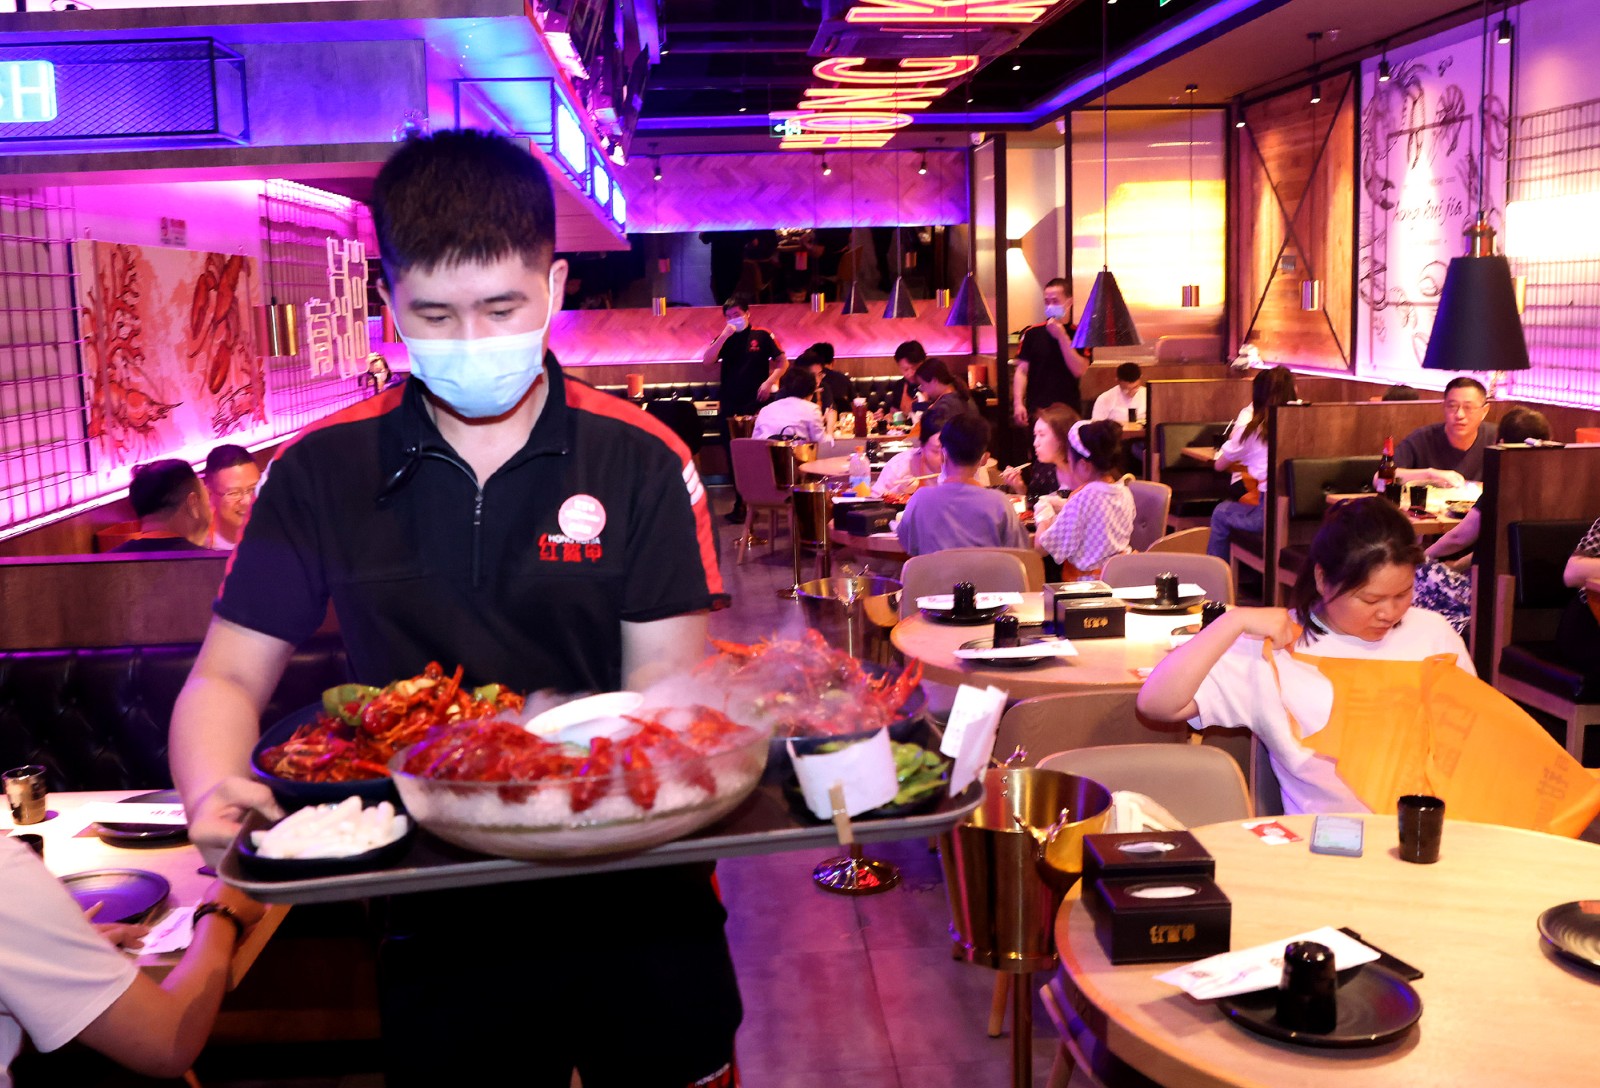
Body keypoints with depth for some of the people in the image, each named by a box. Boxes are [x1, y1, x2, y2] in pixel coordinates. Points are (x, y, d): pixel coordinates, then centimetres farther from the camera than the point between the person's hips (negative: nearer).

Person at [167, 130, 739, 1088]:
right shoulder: (321, 474, -3)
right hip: (440, 927, 1)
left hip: (638, 908, 0)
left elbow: (665, 684, -8)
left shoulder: (642, 462, -6)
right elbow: (227, 679, 0)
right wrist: (215, 795, -21)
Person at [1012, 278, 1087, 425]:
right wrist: (1018, 403, -8)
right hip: (1036, 411, 0)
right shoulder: (1032, 333, 5)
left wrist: (1062, 336, -11)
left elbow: (1079, 370, -7)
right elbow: (1022, 371, 3)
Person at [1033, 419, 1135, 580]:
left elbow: (1041, 547, -15)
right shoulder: (1125, 493, 1)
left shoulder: (1082, 499, -21)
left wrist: (1043, 518, 5)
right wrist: (1063, 506, 22)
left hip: (1086, 583, -8)